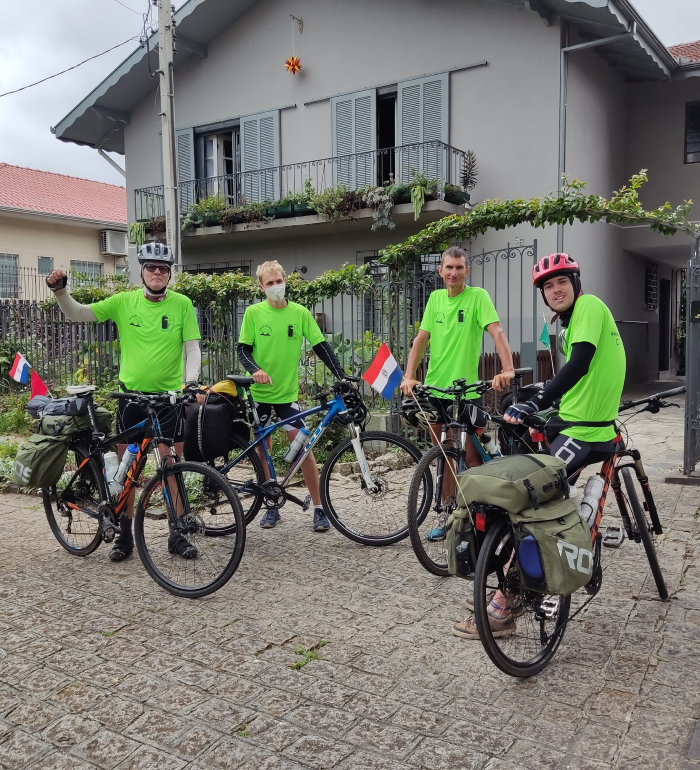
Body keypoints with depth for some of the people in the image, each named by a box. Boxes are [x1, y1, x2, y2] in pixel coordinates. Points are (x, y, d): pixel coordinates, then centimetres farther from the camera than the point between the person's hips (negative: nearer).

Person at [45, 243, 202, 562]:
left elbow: (192, 347, -5)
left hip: (169, 395, -1)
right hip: (131, 394, 2)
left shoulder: (181, 304, -4)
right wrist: (59, 290, -16)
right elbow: (77, 314, 1)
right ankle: (125, 534, 22)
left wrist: (191, 380, -20)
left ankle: (177, 533, 15)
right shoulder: (123, 302, 0)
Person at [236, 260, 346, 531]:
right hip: (259, 391, 1)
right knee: (262, 448, 7)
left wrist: (342, 377, -9)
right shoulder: (253, 312, -2)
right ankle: (271, 506, 21)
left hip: (288, 392, 0)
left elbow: (320, 346, -1)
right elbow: (242, 350, -3)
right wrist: (255, 370, -23)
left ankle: (319, 508, 5)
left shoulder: (300, 313, -1)